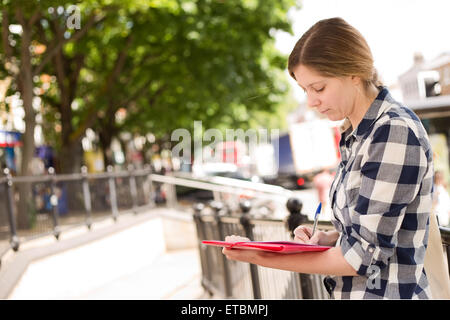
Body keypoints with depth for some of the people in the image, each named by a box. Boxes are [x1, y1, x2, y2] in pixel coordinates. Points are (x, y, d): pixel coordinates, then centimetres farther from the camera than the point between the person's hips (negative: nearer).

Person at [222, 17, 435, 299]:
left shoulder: (395, 132, -19)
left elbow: (364, 256, -20)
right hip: (351, 291, 8)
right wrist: (326, 239, -2)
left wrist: (263, 258, -17)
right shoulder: (355, 135, 7)